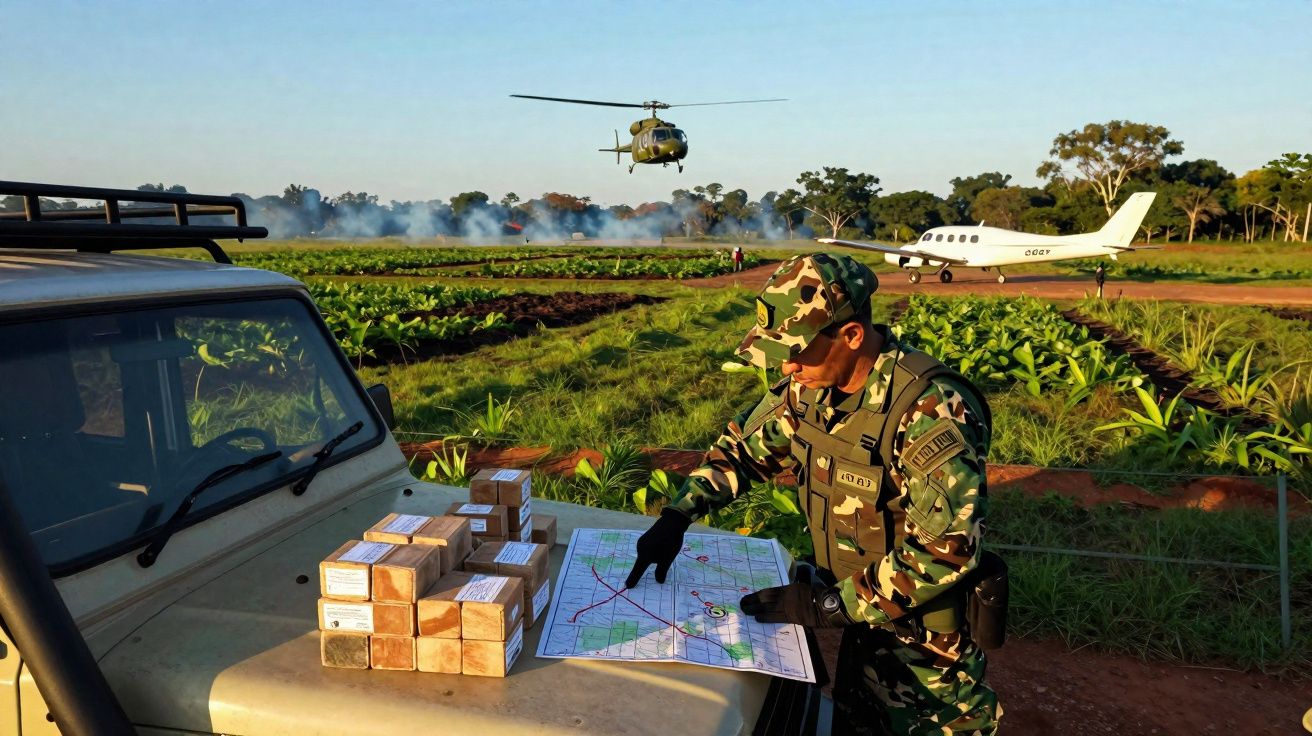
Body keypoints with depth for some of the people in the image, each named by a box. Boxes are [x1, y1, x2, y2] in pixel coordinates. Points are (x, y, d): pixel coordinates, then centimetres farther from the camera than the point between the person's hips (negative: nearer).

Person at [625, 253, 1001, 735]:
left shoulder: (930, 411, -30)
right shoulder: (811, 388, -7)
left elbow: (949, 550, -32)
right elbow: (745, 445, 6)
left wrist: (828, 604, -27)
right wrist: (676, 516, -6)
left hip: (924, 636, -6)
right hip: (860, 621, 6)